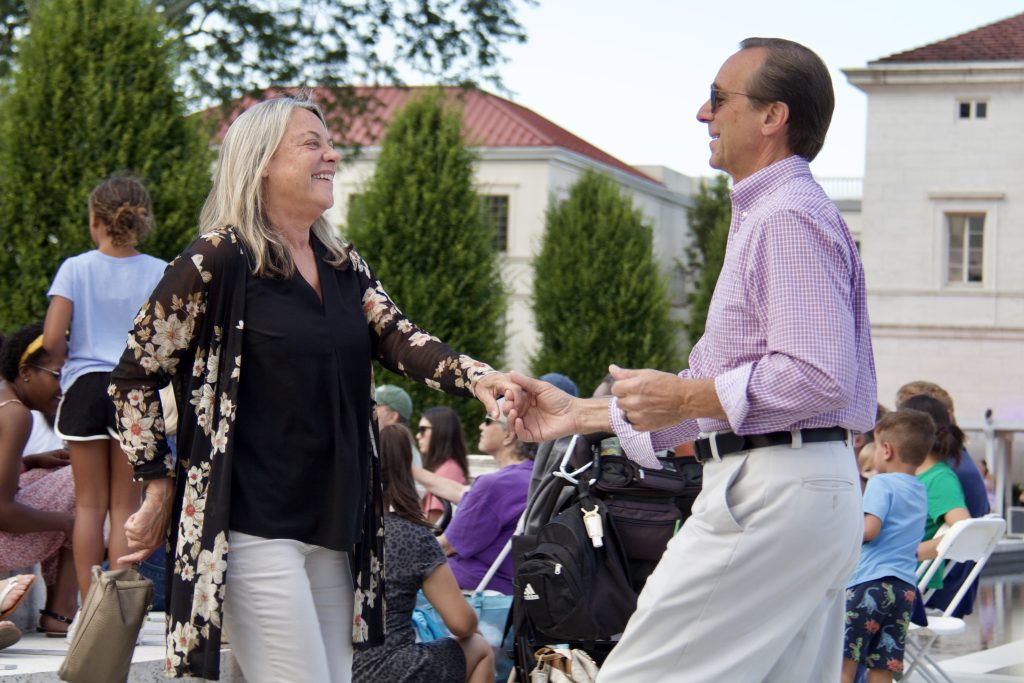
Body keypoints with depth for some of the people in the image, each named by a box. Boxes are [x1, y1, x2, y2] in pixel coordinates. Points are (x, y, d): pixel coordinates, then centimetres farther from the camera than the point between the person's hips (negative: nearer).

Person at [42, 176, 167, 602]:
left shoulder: (75, 269, -3)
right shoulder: (159, 273, -2)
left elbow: (52, 340, -9)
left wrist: (71, 355, 11)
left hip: (84, 388, 0)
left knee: (89, 505, 10)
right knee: (125, 507, 6)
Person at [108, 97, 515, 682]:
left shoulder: (345, 266, 14)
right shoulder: (217, 260, -8)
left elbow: (401, 342, 0)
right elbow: (135, 376, -4)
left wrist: (477, 377, -19)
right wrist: (159, 485, -4)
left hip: (335, 526, 7)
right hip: (253, 524, -7)